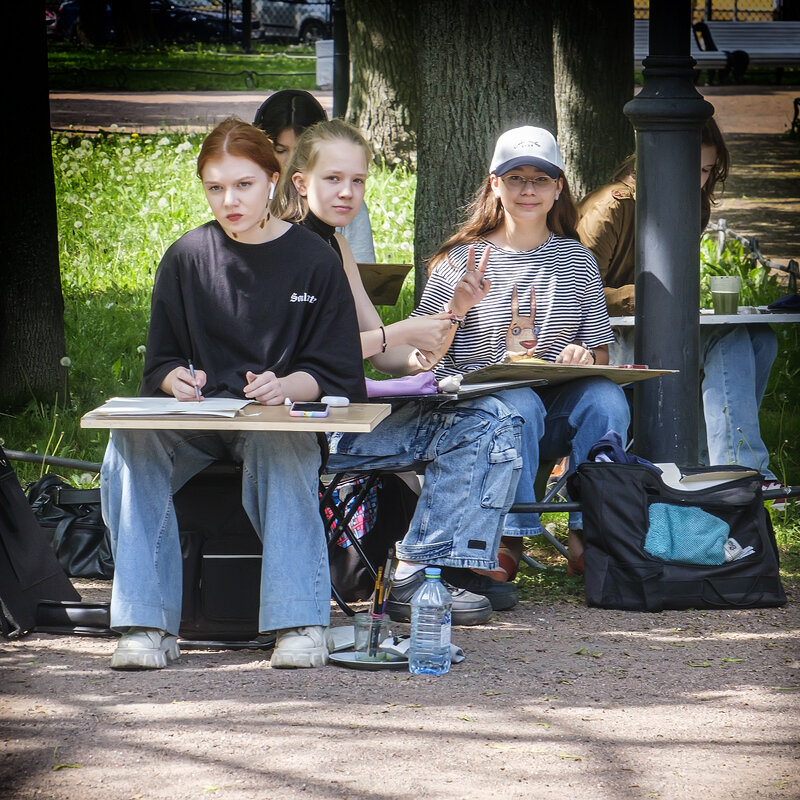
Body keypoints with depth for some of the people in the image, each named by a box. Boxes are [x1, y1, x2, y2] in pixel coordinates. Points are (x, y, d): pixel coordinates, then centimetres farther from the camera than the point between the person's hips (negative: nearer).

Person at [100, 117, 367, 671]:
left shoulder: (314, 261, 3)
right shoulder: (188, 258, 8)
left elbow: (336, 372, 2)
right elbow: (161, 361, 13)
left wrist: (283, 387, -19)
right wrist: (175, 379, -12)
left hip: (280, 416, -2)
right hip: (196, 415, 2)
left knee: (279, 446, -39)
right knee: (129, 444, -31)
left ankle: (302, 621, -35)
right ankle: (147, 625, -30)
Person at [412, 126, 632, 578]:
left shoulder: (577, 260, 14)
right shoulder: (463, 260, 5)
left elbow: (601, 352, 16)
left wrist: (586, 358, -8)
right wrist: (455, 312, -15)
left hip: (557, 413, 3)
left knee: (606, 399, -29)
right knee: (518, 404, -36)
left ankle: (589, 537, -22)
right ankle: (509, 539, -28)